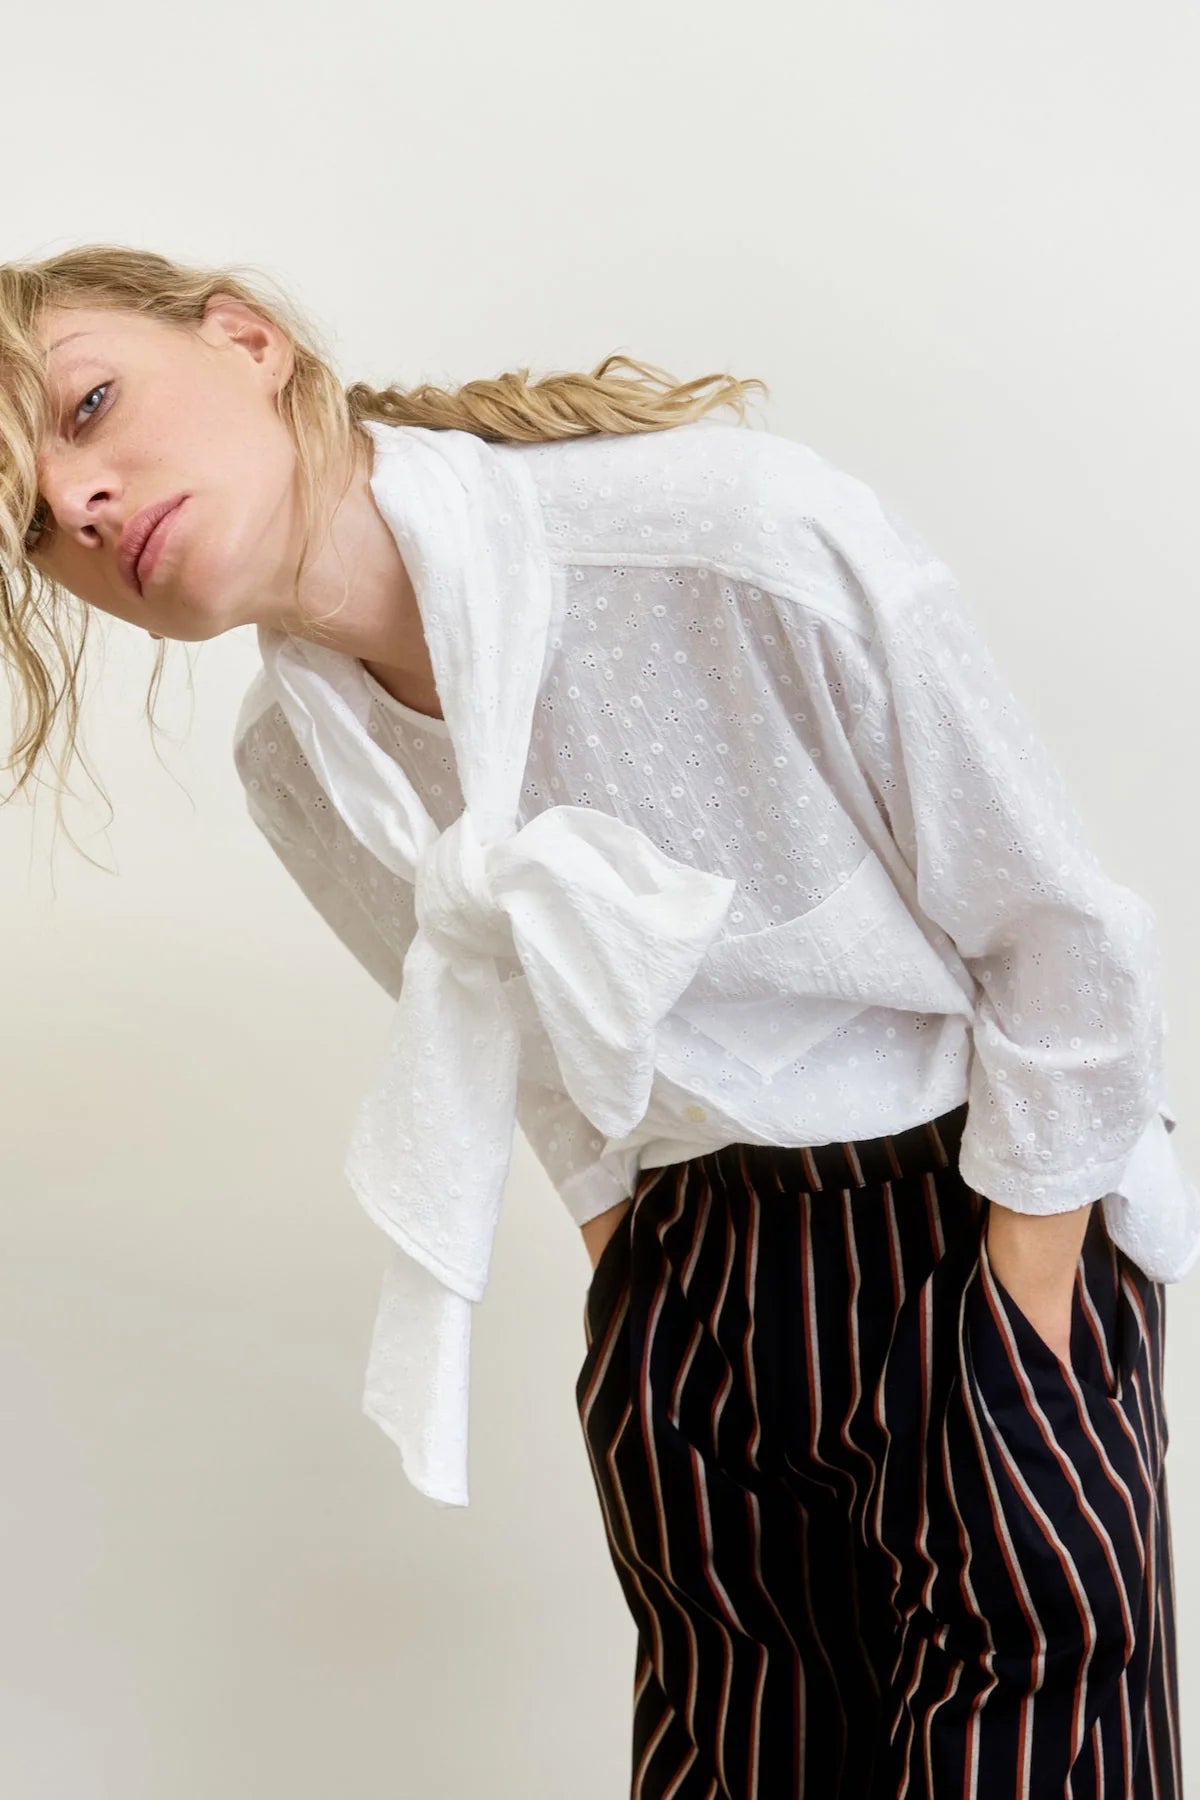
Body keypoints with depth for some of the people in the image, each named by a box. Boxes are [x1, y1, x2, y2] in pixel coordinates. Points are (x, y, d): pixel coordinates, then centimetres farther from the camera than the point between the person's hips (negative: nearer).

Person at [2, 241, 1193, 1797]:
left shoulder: (743, 533, -27)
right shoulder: (296, 770, -8)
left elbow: (1063, 934, -16)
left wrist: (1021, 1337, -11)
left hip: (998, 1218, -4)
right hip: (691, 1262, 4)